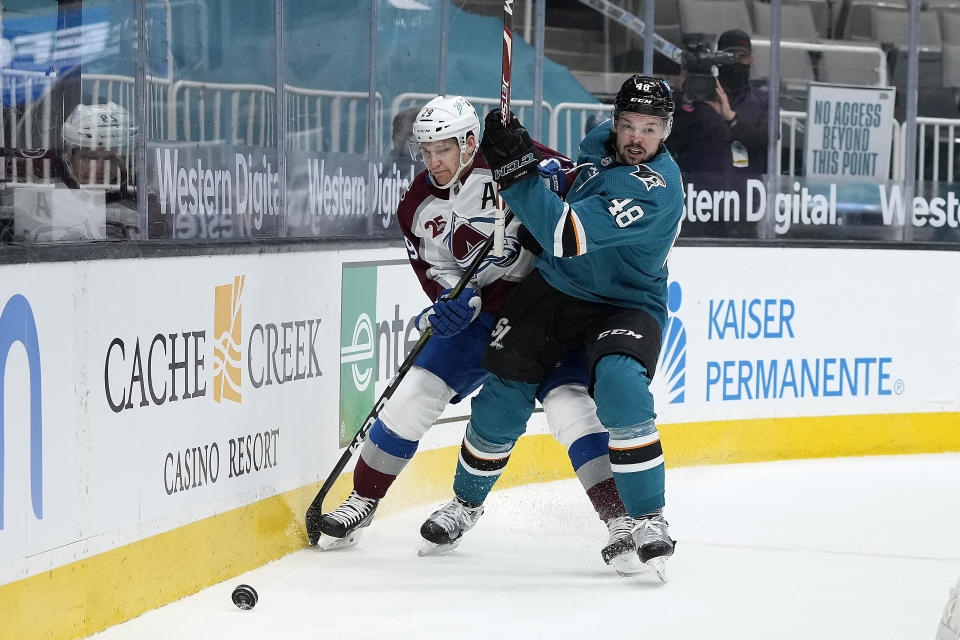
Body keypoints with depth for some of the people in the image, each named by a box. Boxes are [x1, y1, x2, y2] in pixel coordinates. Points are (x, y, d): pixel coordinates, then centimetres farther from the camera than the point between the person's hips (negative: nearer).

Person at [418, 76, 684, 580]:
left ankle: (648, 520, -20)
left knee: (620, 389, -32)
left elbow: (568, 235, -38)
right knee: (503, 397, 3)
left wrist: (517, 173, -39)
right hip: (554, 287, 6)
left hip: (625, 306, -6)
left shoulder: (656, 190, -29)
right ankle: (466, 501, 28)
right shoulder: (601, 141, -3)